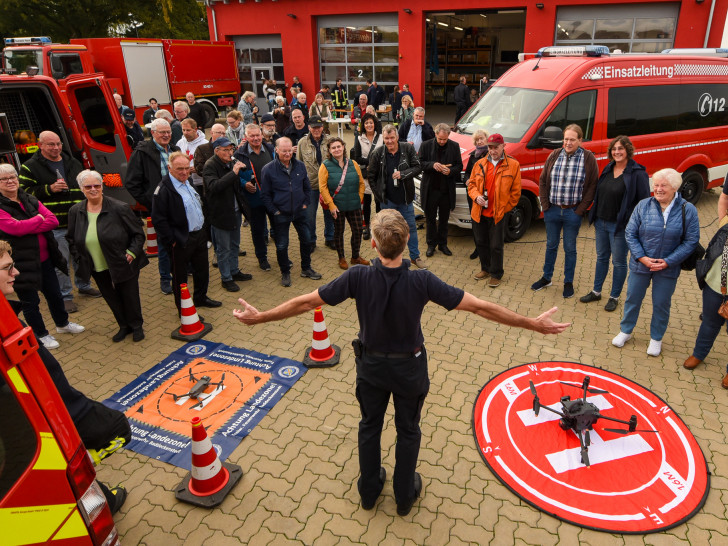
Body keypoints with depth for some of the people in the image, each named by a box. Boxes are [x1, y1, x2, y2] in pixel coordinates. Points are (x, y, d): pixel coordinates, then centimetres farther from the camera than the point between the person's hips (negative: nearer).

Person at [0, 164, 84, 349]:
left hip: (45, 258, 6)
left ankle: (63, 324, 42)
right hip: (22, 263, -5)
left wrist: (27, 228, -17)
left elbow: (53, 220, -4)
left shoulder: (30, 200, 6)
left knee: (54, 294, 20)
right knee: (30, 302, 9)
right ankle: (41, 335, 27)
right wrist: (39, 219, -10)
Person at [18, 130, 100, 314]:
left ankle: (84, 286, 37)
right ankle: (65, 296, 13)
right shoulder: (30, 167, -3)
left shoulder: (73, 163, 11)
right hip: (55, 226, -4)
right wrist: (49, 189, -18)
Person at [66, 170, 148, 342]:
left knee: (130, 297, 10)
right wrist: (80, 258, 5)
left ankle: (137, 326, 32)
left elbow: (138, 233, -7)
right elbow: (71, 239, 14)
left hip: (124, 266, -4)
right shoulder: (75, 211, -1)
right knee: (112, 299, 17)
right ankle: (124, 326, 38)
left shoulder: (119, 208, -15)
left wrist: (132, 253, -15)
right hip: (98, 270, 4)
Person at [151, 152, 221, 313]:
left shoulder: (189, 182, 8)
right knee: (180, 276, 7)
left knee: (202, 269, 22)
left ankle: (200, 298, 42)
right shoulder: (164, 189, -19)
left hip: (199, 235, 9)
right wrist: (171, 241, -19)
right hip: (181, 241, -8)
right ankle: (184, 311, 21)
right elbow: (158, 219, -21)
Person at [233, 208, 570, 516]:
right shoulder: (422, 281, -28)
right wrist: (533, 324, -15)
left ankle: (369, 491, 44)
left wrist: (258, 317, -5)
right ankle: (405, 496, 41)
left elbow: (305, 303, -18)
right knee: (408, 430, 22)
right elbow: (480, 307, -25)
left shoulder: (358, 278, -26)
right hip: (410, 368, -1)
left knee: (370, 425, 24)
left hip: (371, 366, 1)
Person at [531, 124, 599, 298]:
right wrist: (545, 204, -1)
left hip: (573, 212, -2)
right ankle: (546, 278, 30)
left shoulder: (588, 159, -5)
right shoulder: (554, 156, 1)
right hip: (552, 210, 2)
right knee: (551, 245, 15)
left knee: (570, 249, 9)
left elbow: (592, 186, -4)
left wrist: (580, 210, -10)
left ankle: (568, 282, 23)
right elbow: (543, 181, 6)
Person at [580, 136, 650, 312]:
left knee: (619, 262, 8)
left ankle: (614, 297, 22)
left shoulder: (637, 173, -13)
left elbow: (644, 202, -12)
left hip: (620, 226, -6)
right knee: (601, 258, 18)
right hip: (601, 223, 6)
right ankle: (596, 292, 31)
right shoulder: (608, 169, 7)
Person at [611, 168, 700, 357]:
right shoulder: (643, 205, -7)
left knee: (661, 304, 12)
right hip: (640, 264, 1)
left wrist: (668, 261, -14)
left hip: (668, 268, -1)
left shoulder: (688, 210, -8)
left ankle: (656, 339, 32)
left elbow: (691, 241, -7)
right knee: (633, 298, 14)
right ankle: (625, 331, 34)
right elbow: (630, 234, -5)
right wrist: (642, 257, -14)